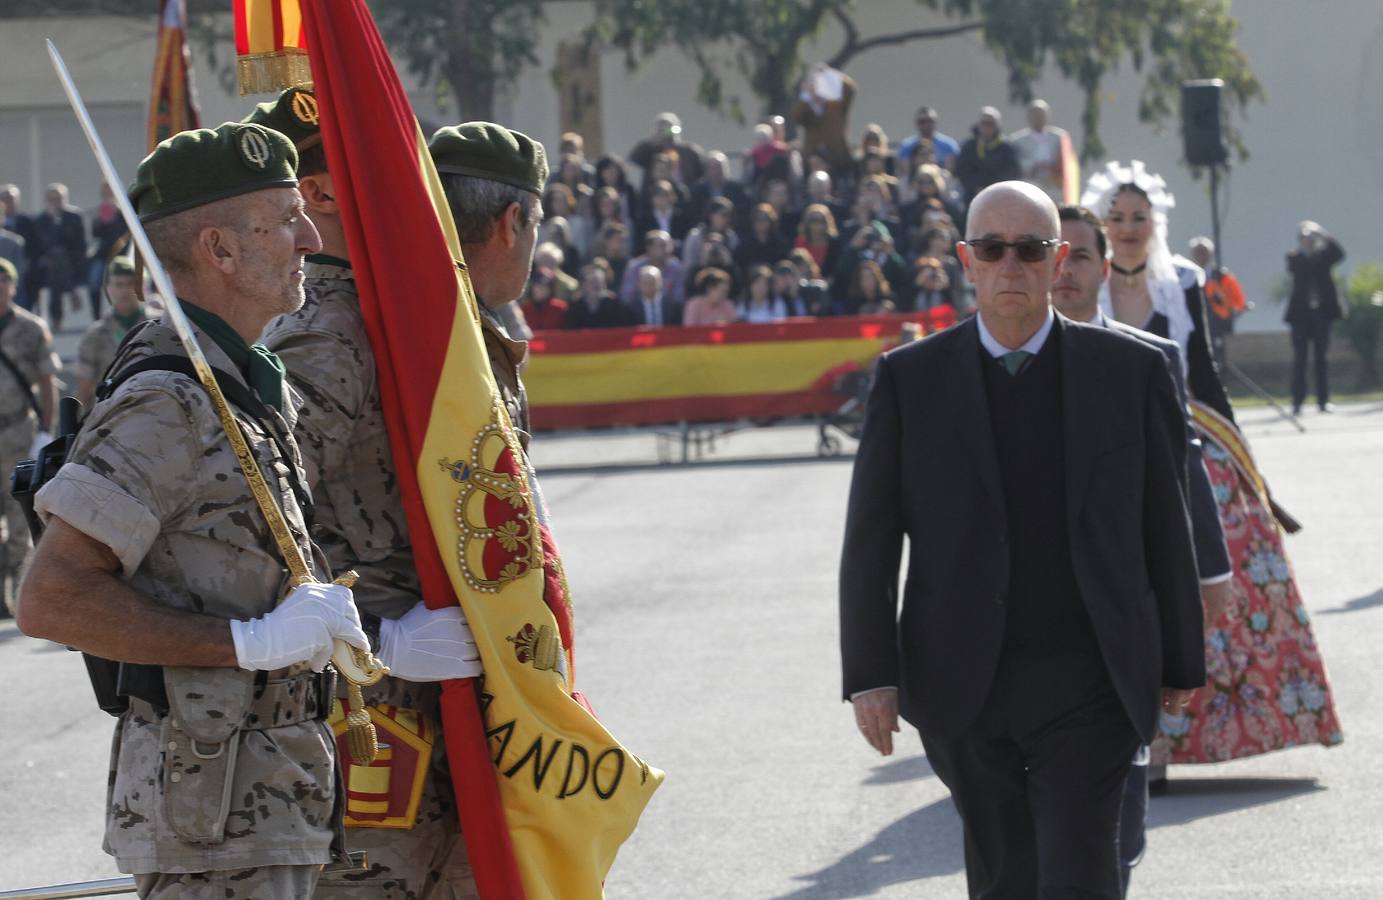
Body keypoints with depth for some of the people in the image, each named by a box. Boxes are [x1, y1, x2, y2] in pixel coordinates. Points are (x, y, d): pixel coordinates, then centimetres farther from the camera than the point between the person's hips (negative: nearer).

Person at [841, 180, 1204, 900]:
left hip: (1090, 685, -1)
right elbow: (870, 537, 2)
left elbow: (1166, 527, 7)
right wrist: (870, 674, -5)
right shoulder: (910, 379, 2)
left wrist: (1180, 662, 9)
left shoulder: (1129, 371, 2)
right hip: (963, 686, 1)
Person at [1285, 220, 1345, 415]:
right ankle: (1297, 401, -2)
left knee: (1322, 357, 4)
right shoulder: (1294, 258, 6)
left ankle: (1323, 400, 8)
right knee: (1300, 357, -3)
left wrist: (1323, 235, -15)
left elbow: (1338, 253, -11)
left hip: (1322, 311, 1)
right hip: (1301, 312, -1)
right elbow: (1294, 267, -13)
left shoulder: (1324, 254, 7)